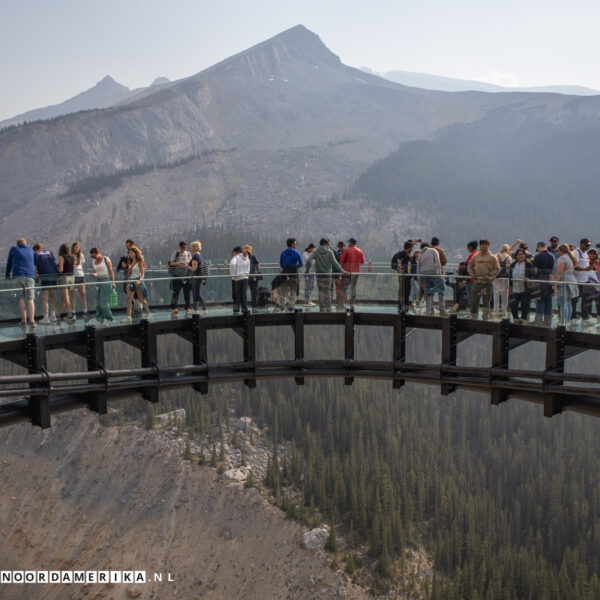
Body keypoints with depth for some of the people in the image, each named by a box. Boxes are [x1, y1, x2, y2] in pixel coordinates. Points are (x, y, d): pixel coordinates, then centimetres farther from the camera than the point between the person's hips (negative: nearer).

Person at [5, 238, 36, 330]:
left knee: (21, 297, 11)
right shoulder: (30, 250, 22)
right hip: (30, 276, 1)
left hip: (17, 276, -1)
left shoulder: (13, 249, 16)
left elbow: (9, 263, 23)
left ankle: (23, 320, 2)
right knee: (30, 299, -1)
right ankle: (32, 321, -16)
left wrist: (7, 275, 37)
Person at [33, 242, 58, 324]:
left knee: (44, 296, -3)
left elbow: (34, 267, 6)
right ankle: (53, 315, 14)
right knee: (52, 294, 15)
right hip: (54, 274, 4)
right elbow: (55, 263, 16)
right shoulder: (50, 252, 21)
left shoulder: (35, 254, 10)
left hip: (44, 276, -4)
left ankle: (46, 318, -6)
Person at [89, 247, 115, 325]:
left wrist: (113, 282, -9)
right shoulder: (93, 262, 13)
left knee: (103, 300, -13)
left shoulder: (106, 259, -4)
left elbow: (111, 271, -5)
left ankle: (109, 319, -2)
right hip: (98, 281, 6)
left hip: (106, 280, -6)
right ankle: (99, 320, 5)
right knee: (98, 301, 1)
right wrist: (94, 274, -8)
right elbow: (94, 272, 16)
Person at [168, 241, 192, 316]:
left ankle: (188, 309, 9)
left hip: (186, 276, 3)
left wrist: (188, 264, -10)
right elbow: (171, 263, -6)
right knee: (175, 293, -1)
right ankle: (173, 309, 7)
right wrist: (178, 263, -24)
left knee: (187, 293, 1)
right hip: (176, 276, -3)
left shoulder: (188, 254, 10)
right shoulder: (175, 253, 1)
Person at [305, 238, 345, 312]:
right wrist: (342, 271, -4)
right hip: (328, 274, -1)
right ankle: (328, 308, 11)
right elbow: (335, 263, -10)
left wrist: (307, 270, 0)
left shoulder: (316, 252, -2)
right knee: (327, 292, 10)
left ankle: (322, 309, 1)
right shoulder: (330, 252, -5)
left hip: (319, 275, 1)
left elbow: (308, 261, -13)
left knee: (321, 292, 4)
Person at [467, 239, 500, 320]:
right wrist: (472, 274, -1)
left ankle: (485, 319, 11)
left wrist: (490, 275, -15)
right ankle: (474, 318, 14)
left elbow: (497, 269, -1)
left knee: (486, 302, 3)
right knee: (474, 301, 3)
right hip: (477, 281, 2)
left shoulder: (492, 257, 0)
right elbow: (470, 266, 16)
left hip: (487, 282, -2)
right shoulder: (475, 257, 7)